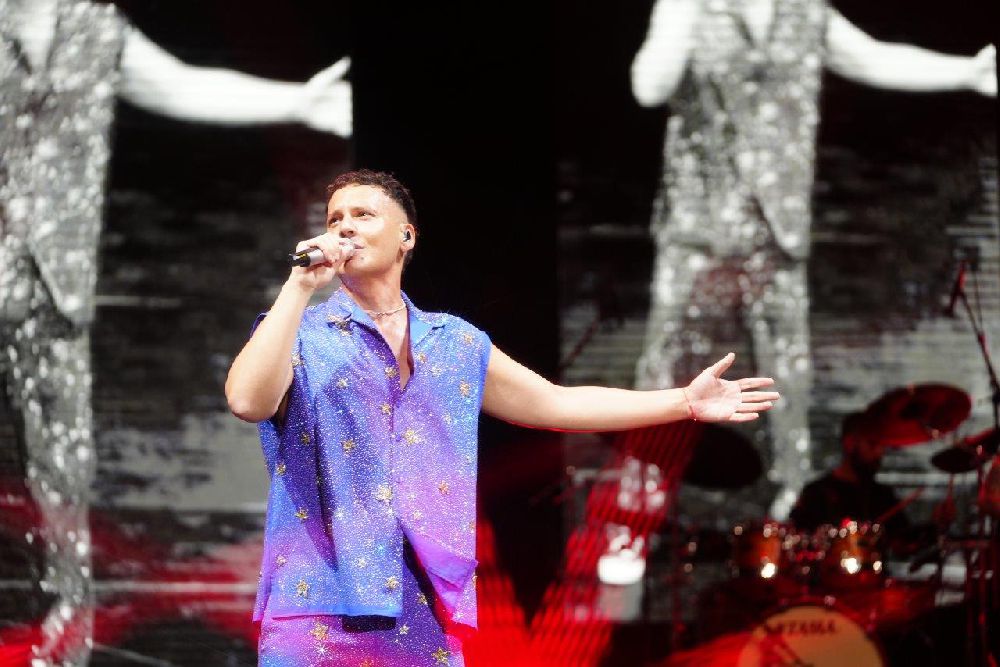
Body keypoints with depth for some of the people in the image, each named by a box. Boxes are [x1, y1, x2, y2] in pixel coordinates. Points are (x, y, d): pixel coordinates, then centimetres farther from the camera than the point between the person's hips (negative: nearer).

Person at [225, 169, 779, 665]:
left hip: (423, 621, 4)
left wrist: (684, 401, 22)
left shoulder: (456, 345, 16)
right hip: (318, 613, -3)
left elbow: (554, 403, 24)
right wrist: (301, 284, -16)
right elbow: (247, 400, -15)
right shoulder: (300, 333, 4)